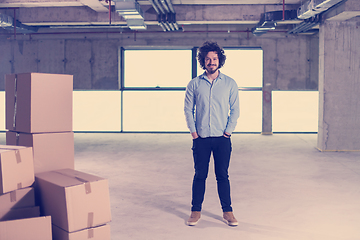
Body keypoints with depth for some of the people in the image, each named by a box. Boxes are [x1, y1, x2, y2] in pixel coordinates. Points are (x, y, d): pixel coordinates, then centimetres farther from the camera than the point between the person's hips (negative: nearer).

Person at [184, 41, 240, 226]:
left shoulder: (230, 84, 3)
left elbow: (235, 109, 5)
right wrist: (193, 131, -2)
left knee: (222, 176, 6)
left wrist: (228, 130, -3)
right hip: (201, 138, 0)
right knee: (199, 175, 6)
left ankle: (227, 212, 17)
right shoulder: (194, 84, 3)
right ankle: (196, 211, 18)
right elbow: (188, 109, 5)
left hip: (222, 138, 0)